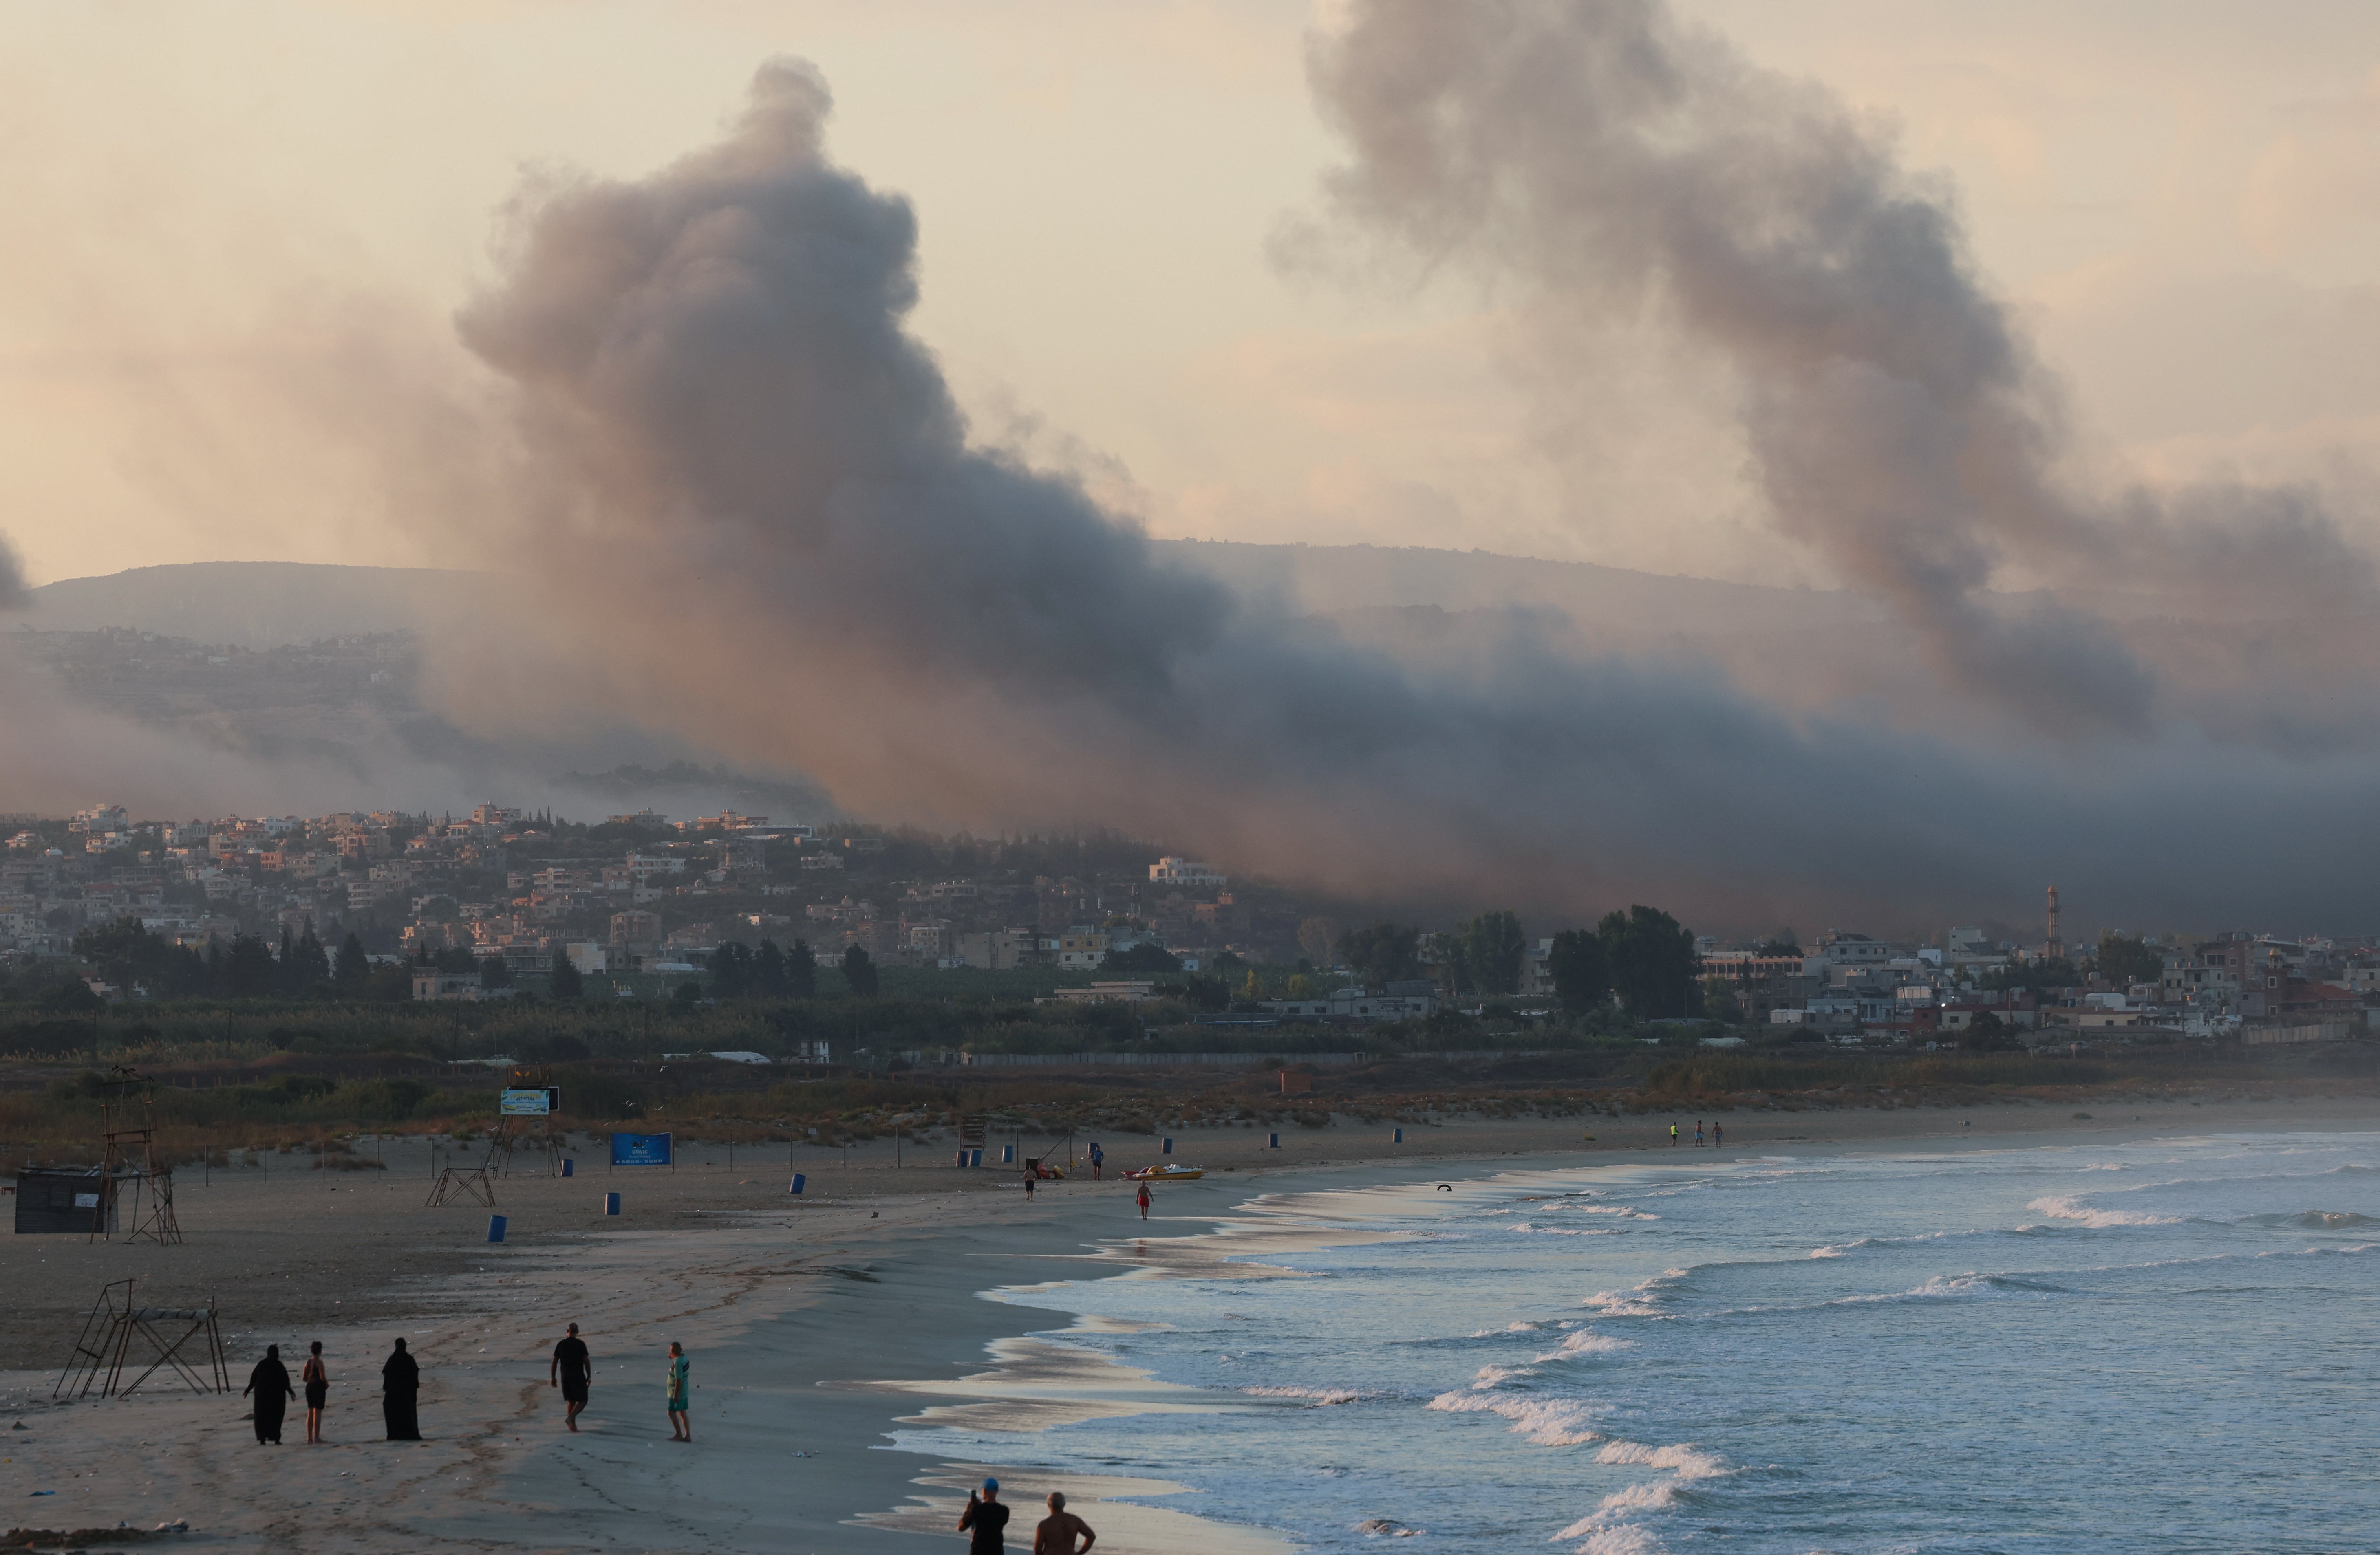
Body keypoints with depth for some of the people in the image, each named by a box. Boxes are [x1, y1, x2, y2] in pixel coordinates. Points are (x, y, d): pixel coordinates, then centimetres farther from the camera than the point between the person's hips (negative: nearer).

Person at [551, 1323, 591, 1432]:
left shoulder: (561, 1345, 4)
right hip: (578, 1377, -4)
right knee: (583, 1401, 2)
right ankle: (570, 1418, -17)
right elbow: (586, 1361, -8)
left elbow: (554, 1363, 6)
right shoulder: (580, 1344, -7)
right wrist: (589, 1376, 1)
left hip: (565, 1377, 4)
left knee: (571, 1401, 13)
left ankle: (573, 1425, 11)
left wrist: (553, 1378, 14)